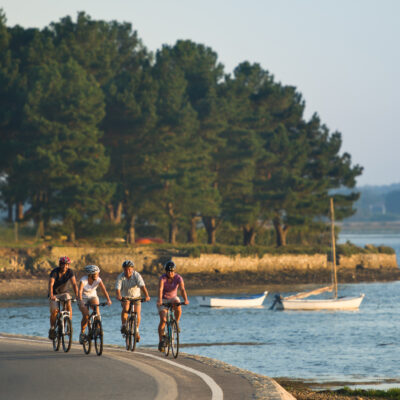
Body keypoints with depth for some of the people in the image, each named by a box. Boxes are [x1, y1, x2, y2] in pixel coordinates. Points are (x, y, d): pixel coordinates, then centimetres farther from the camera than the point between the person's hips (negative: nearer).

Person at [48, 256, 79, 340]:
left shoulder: (70, 272, -14)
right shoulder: (55, 272, -22)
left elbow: (74, 283, -23)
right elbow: (51, 284, -34)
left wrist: (77, 295, -38)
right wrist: (51, 295, -49)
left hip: (64, 293, 2)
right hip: (54, 294, -2)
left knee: (68, 304, -27)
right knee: (54, 311, -16)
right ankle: (52, 329, 6)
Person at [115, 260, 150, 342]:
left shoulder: (136, 275, -21)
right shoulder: (120, 277, -18)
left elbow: (142, 286, -34)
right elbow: (118, 287, -31)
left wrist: (146, 295, -50)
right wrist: (118, 295, -53)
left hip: (136, 297, 0)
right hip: (125, 297, 0)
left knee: (137, 313, -15)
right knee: (125, 308, -30)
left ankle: (136, 330, 5)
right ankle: (123, 326, -17)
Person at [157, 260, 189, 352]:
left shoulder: (178, 278, -16)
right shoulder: (163, 278, -21)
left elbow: (182, 289, -30)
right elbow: (160, 289, -37)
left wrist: (185, 299, -47)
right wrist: (159, 300, -55)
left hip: (173, 298, 1)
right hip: (163, 300, -1)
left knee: (178, 307, -35)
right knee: (163, 320, -17)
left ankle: (176, 323, -8)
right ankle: (161, 340, -7)